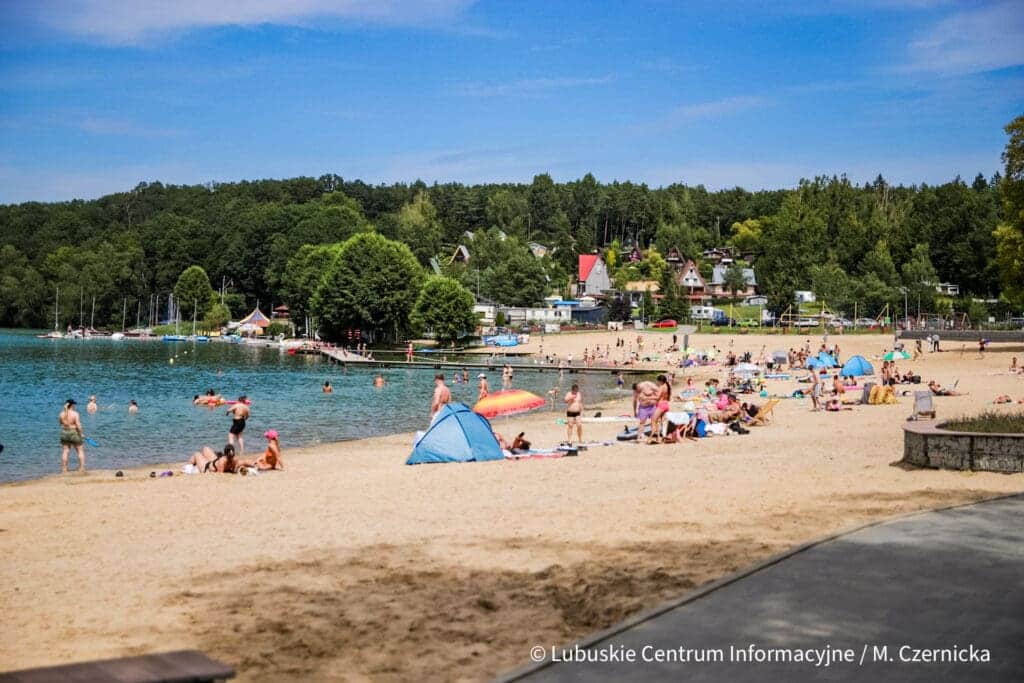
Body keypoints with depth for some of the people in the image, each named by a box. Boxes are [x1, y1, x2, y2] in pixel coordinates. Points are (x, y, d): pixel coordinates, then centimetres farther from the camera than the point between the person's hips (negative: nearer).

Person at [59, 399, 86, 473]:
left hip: (64, 433, 5)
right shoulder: (75, 414, -16)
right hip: (74, 433, -4)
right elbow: (78, 425, -20)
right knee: (80, 451, 8)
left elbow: (60, 423, 15)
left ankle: (64, 469, 14)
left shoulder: (62, 414, -1)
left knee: (65, 451, 11)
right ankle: (82, 468, 5)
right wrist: (81, 434, -9)